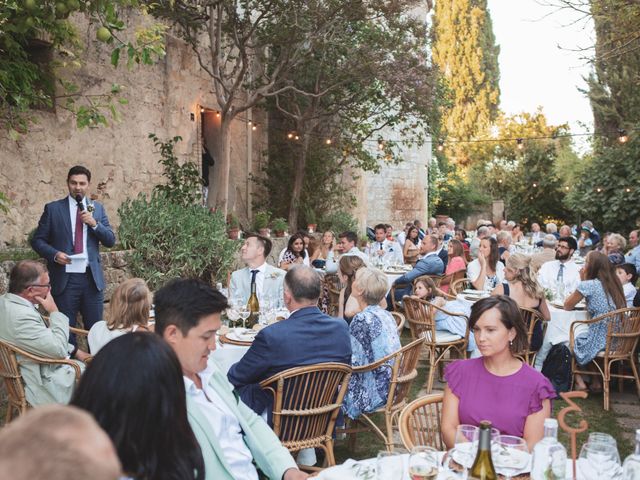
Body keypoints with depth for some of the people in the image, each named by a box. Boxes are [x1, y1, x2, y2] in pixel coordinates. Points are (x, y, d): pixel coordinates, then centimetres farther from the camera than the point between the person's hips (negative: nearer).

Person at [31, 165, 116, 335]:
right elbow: (37, 240, 3)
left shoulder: (98, 208, 9)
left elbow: (110, 241, 5)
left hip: (92, 278, 2)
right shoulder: (53, 208, 2)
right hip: (64, 278, -2)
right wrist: (55, 254, -15)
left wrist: (94, 223, -11)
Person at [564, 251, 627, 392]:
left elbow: (567, 306, 0)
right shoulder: (615, 283, 8)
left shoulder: (588, 285, -12)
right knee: (581, 337, 31)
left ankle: (580, 382, 15)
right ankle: (596, 382, 26)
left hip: (601, 341, -7)